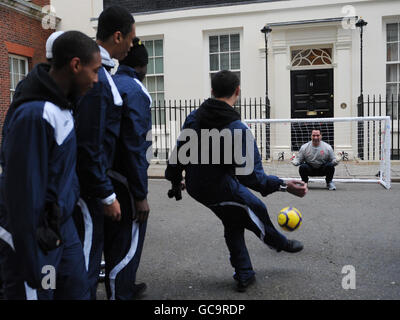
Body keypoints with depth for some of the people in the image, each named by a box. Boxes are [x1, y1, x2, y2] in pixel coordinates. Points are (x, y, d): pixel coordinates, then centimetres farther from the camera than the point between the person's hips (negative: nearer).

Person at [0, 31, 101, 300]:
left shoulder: (61, 103, 5)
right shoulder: (34, 114, -25)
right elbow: (22, 192, -24)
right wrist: (33, 269, -18)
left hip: (62, 226, 8)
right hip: (32, 237, -8)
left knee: (78, 290, 16)